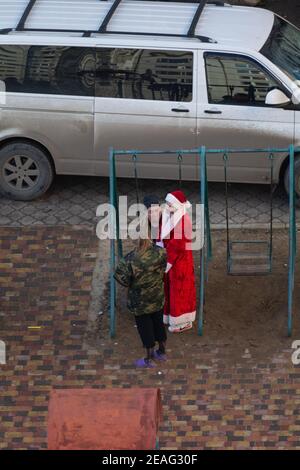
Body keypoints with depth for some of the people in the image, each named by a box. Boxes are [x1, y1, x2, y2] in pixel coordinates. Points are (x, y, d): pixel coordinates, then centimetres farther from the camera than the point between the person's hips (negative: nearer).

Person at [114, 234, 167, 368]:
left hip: (141, 301, -4)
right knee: (158, 323, 23)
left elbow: (121, 278, -20)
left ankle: (149, 360, 26)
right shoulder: (160, 253, -18)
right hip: (158, 298, 4)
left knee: (145, 327, 13)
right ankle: (162, 352, 41)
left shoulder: (130, 260, -30)